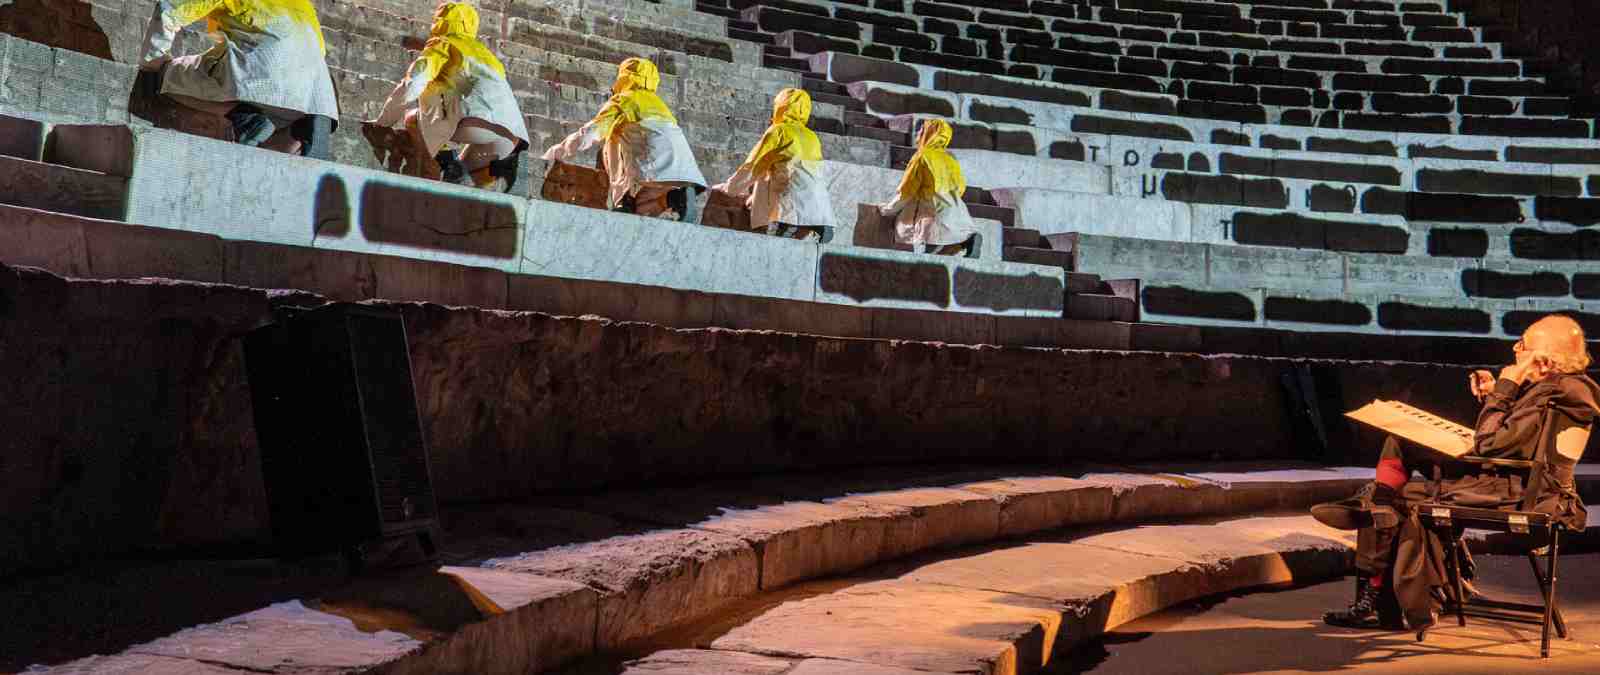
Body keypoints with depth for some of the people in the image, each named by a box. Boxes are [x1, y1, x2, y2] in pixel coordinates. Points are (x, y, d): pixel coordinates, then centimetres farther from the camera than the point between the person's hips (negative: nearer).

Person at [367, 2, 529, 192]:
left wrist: (383, 122, 24)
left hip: (478, 122, -6)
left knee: (414, 119, 16)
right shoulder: (483, 52, 35)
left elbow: (407, 91, 9)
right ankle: (497, 171, -4)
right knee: (462, 173, 26)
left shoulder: (440, 48, 15)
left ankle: (447, 163, -7)